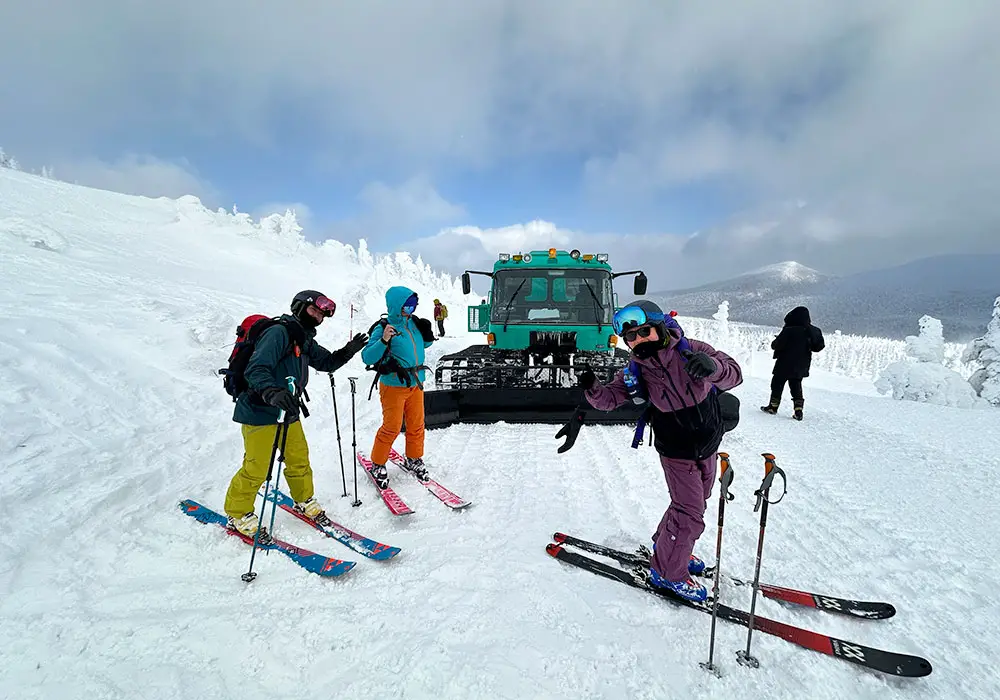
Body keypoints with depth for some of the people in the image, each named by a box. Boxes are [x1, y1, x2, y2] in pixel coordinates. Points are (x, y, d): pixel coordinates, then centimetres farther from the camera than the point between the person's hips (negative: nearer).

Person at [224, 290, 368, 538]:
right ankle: (238, 514, 22)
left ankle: (304, 501, 37)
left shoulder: (305, 340, 10)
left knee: (299, 458, 17)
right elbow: (256, 369, -29)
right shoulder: (278, 332, -19)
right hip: (260, 411, -9)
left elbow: (326, 362, 18)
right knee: (256, 467, 0)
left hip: (287, 410, 9)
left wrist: (348, 351, -1)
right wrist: (272, 392, -47)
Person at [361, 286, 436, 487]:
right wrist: (384, 341, -34)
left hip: (416, 384, 6)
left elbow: (424, 344, 23)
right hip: (393, 386, -6)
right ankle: (378, 465, 21)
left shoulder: (413, 323, 5)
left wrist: (427, 334, 1)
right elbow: (367, 357, -20)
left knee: (416, 425, 14)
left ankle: (414, 459, 33)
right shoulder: (384, 329, -14)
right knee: (392, 427, 1)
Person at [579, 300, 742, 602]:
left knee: (696, 502, 22)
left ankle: (666, 546, 47)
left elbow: (734, 374, -24)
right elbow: (608, 399, -12)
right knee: (690, 514, -3)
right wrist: (592, 388, -35)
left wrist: (712, 367, -47)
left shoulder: (691, 351, -19)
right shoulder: (634, 372, -17)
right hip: (677, 452, -3)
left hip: (709, 446, 4)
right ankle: (667, 572, 20)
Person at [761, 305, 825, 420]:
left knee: (777, 385, 9)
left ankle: (773, 406, 16)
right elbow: (819, 346, 7)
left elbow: (777, 345, -19)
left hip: (785, 365, -6)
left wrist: (774, 342, 3)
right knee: (796, 387, 15)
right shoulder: (813, 331, -1)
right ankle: (798, 411, 8)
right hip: (801, 367, 6)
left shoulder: (789, 330, -21)